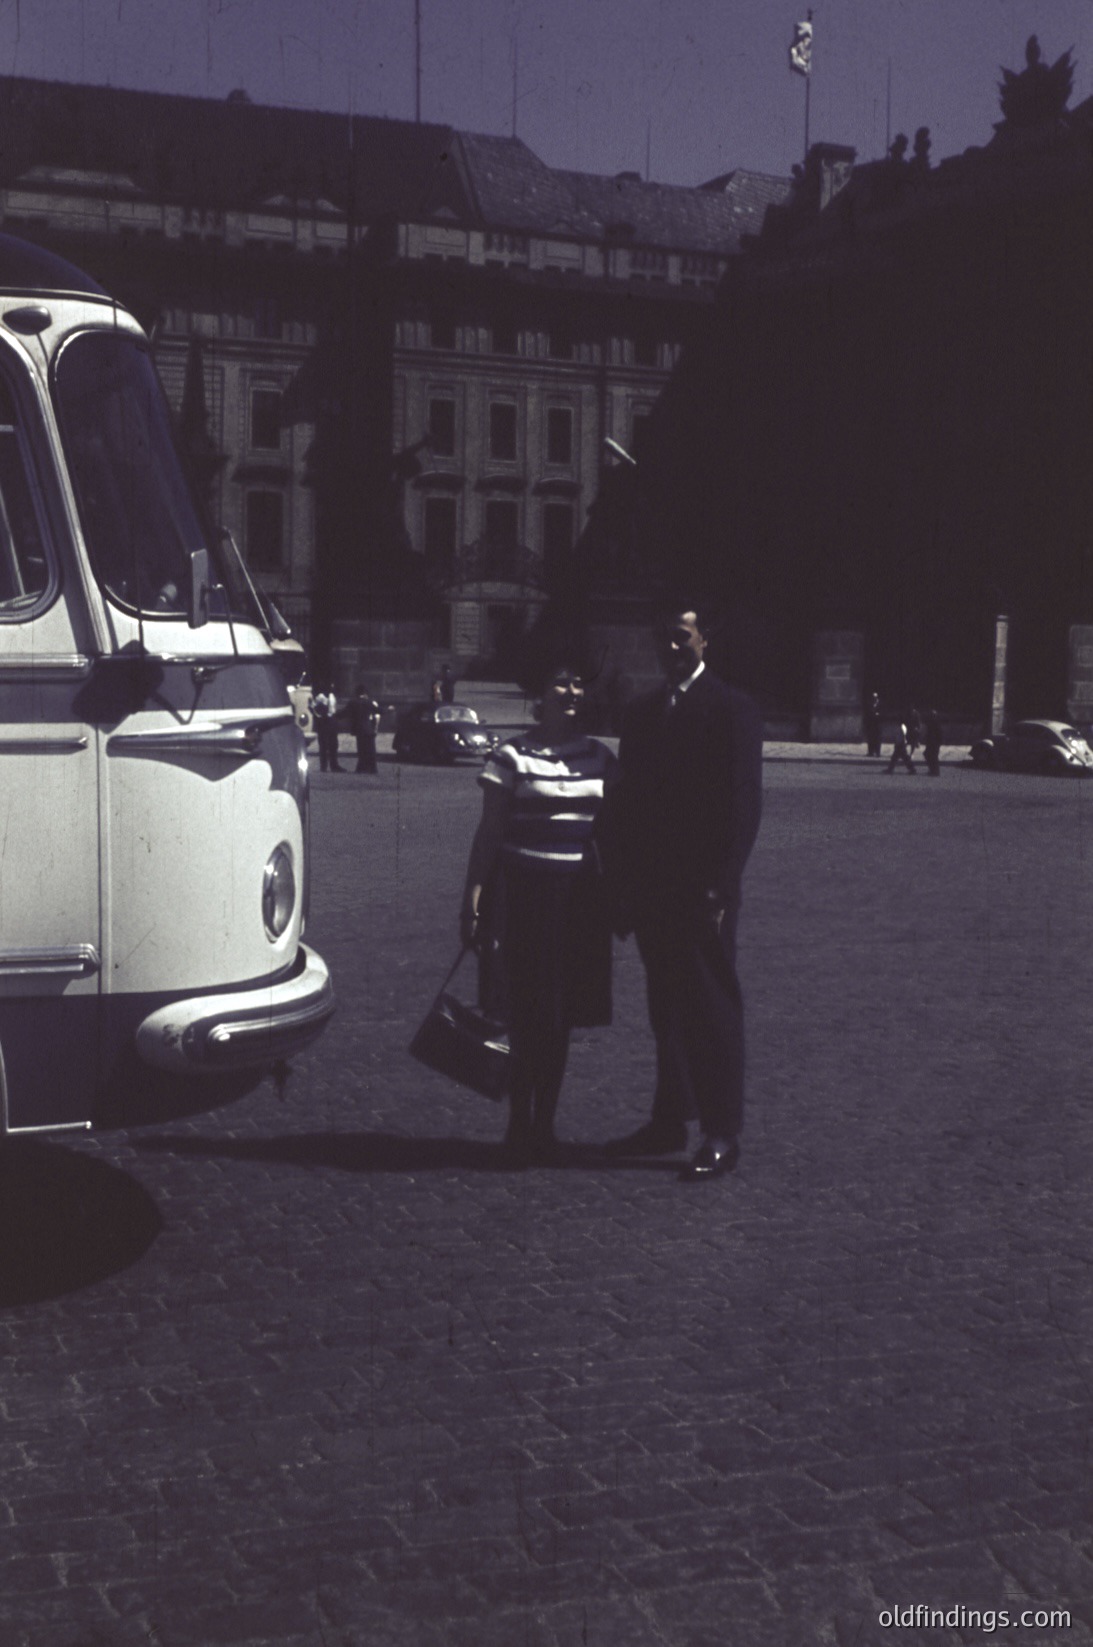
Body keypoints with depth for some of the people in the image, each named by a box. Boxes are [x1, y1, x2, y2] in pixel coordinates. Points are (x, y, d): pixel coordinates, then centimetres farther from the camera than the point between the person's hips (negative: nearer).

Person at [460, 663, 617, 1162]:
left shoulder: (600, 757, 10)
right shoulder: (513, 756, -3)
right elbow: (489, 831, -3)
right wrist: (473, 894, -10)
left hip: (582, 896, 4)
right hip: (526, 891, -4)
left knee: (562, 1012, 9)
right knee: (528, 1011, -4)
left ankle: (544, 1121, 20)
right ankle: (519, 1122, 7)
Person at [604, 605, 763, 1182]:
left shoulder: (731, 710, -5)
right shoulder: (641, 714, 15)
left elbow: (743, 804, -10)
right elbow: (626, 804, 15)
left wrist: (719, 885, -16)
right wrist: (624, 885, 10)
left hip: (702, 891, -6)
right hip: (652, 890, 6)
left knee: (713, 1009, -2)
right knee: (667, 1009, 12)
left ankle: (722, 1134, 3)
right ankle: (670, 1122, 21)